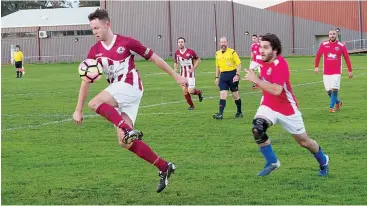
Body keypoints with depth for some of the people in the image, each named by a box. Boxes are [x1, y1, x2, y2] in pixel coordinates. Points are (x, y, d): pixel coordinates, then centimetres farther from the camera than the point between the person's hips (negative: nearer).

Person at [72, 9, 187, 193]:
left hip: (131, 86, -6)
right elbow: (86, 80, 9)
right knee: (124, 142, -1)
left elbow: (154, 58, 2)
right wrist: (78, 110, 5)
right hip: (119, 95, 6)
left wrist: (176, 76, 6)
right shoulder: (94, 51, 9)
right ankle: (164, 167, 7)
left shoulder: (126, 42, -5)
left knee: (95, 103, -27)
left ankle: (129, 130, -29)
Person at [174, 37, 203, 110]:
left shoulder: (190, 51, -13)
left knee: (190, 91, -11)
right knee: (184, 91, 0)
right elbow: (176, 62, 16)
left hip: (190, 73, -4)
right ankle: (191, 105, 19)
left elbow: (198, 59, -1)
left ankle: (199, 92, 24)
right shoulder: (177, 53, 0)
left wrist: (193, 69, -11)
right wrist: (175, 69, -4)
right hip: (182, 74, 4)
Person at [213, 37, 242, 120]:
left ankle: (239, 112, 23)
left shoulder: (232, 52, -7)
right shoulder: (217, 54, 9)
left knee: (235, 94, 7)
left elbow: (238, 64, -8)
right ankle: (220, 114, -14)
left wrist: (237, 75, -17)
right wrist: (217, 77, 14)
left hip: (232, 74, -3)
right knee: (223, 94, -8)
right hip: (223, 75, 3)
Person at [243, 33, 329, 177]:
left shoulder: (280, 64, -28)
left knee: (303, 141, 9)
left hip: (287, 109, -5)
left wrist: (256, 80, -39)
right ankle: (272, 162, -7)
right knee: (257, 128, -24)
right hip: (268, 106, 5)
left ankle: (323, 162, 38)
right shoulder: (264, 61, -5)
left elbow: (276, 90, -39)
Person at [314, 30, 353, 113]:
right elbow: (318, 55, 9)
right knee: (328, 90, 4)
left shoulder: (341, 46, -2)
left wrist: (350, 70, 3)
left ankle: (331, 107, -1)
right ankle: (338, 102, 30)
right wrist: (316, 67, 2)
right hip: (326, 72, 2)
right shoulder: (323, 44, 1)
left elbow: (347, 58, 3)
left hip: (337, 72, -2)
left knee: (335, 89, -13)